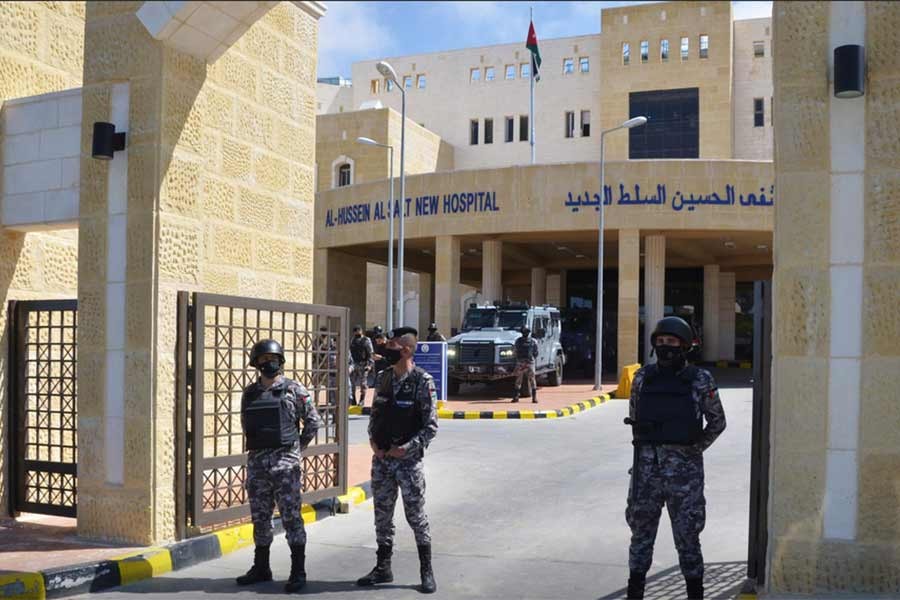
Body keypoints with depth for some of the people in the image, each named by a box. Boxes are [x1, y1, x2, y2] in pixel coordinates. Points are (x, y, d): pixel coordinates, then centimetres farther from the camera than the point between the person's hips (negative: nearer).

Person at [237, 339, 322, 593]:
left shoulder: (294, 390, -4)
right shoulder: (249, 393, 9)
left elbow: (313, 421, 0)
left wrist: (297, 448, 2)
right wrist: (258, 449, 14)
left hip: (285, 464, -5)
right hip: (256, 463, 5)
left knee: (291, 517, -3)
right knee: (260, 518, 13)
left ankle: (298, 572, 4)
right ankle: (261, 568, 25)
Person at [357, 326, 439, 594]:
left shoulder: (422, 381, -12)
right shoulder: (384, 378, 7)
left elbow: (430, 426, -11)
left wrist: (406, 448, -17)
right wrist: (373, 440, -1)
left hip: (408, 460, -6)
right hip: (381, 459, 6)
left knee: (416, 517, 2)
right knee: (382, 516, 13)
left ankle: (426, 572, 15)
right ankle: (382, 569, 26)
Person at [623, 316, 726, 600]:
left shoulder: (700, 380, -4)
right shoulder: (643, 377, 4)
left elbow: (717, 421, 5)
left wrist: (694, 449, 1)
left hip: (684, 467, -3)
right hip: (647, 465, 3)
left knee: (687, 533, 4)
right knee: (641, 528, 10)